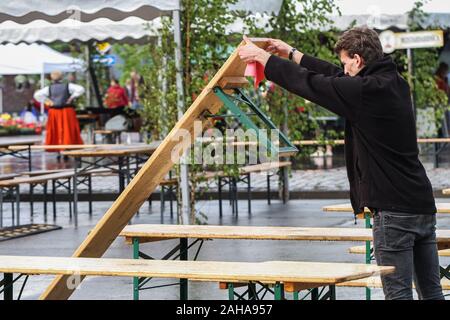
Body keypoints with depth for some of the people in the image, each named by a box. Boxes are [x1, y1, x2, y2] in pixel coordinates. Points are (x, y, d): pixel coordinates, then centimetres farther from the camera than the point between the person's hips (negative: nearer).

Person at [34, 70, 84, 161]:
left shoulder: (49, 88, 0)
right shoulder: (68, 86, -4)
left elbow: (37, 95, -7)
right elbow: (80, 89, -13)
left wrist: (47, 101, -1)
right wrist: (72, 97, -6)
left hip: (54, 112, 1)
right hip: (67, 112, -1)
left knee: (56, 132, 9)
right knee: (68, 132, 4)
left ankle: (58, 153, 7)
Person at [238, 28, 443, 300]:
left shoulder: (365, 91, -13)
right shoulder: (397, 84, 13)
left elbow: (309, 83, -4)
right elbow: (335, 77, 24)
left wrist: (263, 57, 9)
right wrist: (292, 54, 31)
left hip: (394, 211, -9)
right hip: (424, 206, 9)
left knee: (398, 293, -5)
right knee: (431, 291, 11)